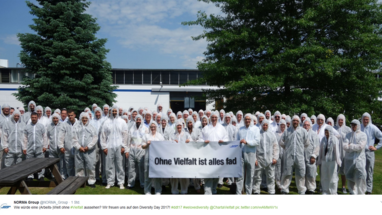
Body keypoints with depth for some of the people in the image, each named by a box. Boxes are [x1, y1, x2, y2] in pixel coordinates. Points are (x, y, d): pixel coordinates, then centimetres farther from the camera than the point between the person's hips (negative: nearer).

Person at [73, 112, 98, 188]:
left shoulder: (92, 127, 6)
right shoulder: (76, 127, 10)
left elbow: (95, 138, -1)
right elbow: (74, 138, 4)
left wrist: (88, 146, -9)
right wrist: (79, 147, -7)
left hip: (89, 150, -2)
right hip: (79, 150, 2)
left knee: (91, 166, -3)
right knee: (79, 166, 7)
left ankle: (91, 181, 7)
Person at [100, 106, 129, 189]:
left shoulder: (122, 122, 6)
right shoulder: (106, 122, 6)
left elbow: (125, 135, 4)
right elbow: (103, 135, 5)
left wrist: (123, 146, -2)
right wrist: (104, 146, 0)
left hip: (119, 147, -1)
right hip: (109, 147, 1)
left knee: (120, 165, 1)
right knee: (109, 165, 2)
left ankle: (121, 182, 9)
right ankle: (110, 182, 14)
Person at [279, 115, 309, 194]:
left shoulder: (303, 131, 5)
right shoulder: (287, 131, 4)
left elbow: (307, 143, 14)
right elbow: (281, 142, 11)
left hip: (299, 156, 1)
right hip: (288, 156, -1)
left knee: (301, 174, 5)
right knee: (287, 174, 2)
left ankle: (302, 191, 19)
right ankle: (284, 190, 12)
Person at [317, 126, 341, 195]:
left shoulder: (334, 139, -9)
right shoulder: (323, 139, 7)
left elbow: (336, 150, -12)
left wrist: (338, 161, -14)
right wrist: (319, 161, 14)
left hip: (332, 161, -5)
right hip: (324, 160, 5)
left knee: (332, 176, 4)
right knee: (324, 176, 10)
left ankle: (333, 192, 17)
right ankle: (325, 191, 22)